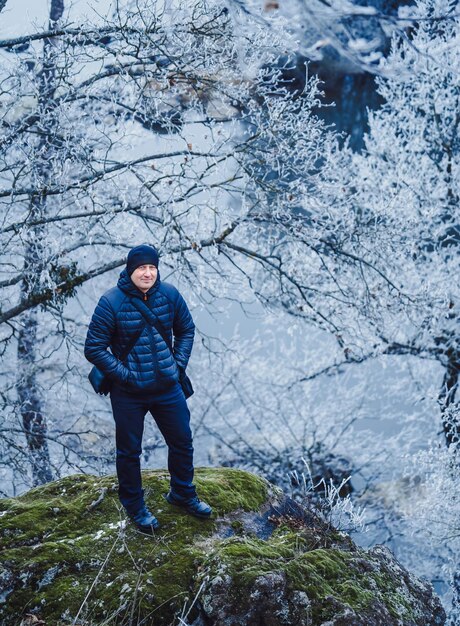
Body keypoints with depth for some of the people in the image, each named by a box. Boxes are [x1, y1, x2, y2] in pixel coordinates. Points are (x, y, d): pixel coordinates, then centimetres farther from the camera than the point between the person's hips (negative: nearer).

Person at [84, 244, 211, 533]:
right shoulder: (112, 302, -17)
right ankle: (135, 506, 33)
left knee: (182, 443, 17)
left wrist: (178, 364, 0)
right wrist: (125, 375, -16)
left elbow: (186, 329, 11)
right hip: (129, 394, -4)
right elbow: (94, 348, -13)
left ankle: (183, 493, 41)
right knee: (129, 452, 11)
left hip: (168, 388, 4)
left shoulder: (169, 294, -6)